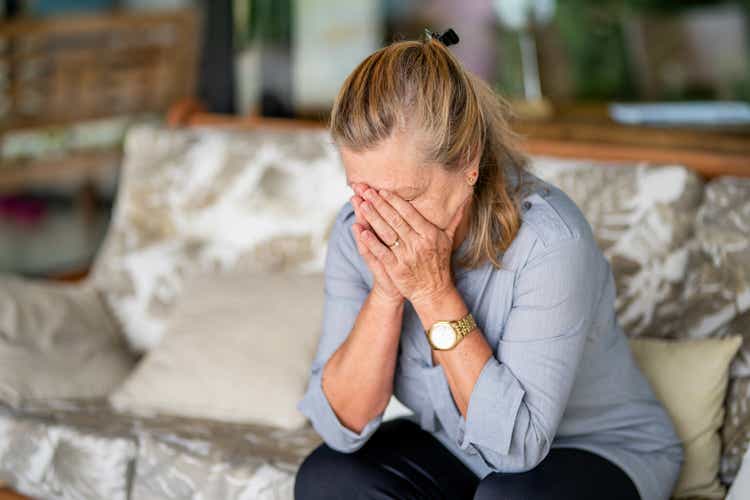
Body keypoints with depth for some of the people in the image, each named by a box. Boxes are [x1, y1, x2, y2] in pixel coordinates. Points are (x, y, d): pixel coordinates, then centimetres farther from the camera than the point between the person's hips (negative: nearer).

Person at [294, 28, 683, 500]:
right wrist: (386, 291, -29)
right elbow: (343, 425, -15)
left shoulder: (549, 240, -30)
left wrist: (433, 291, -34)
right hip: (453, 449, 5)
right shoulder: (360, 232, -15)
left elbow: (518, 442, -29)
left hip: (599, 451, -4)